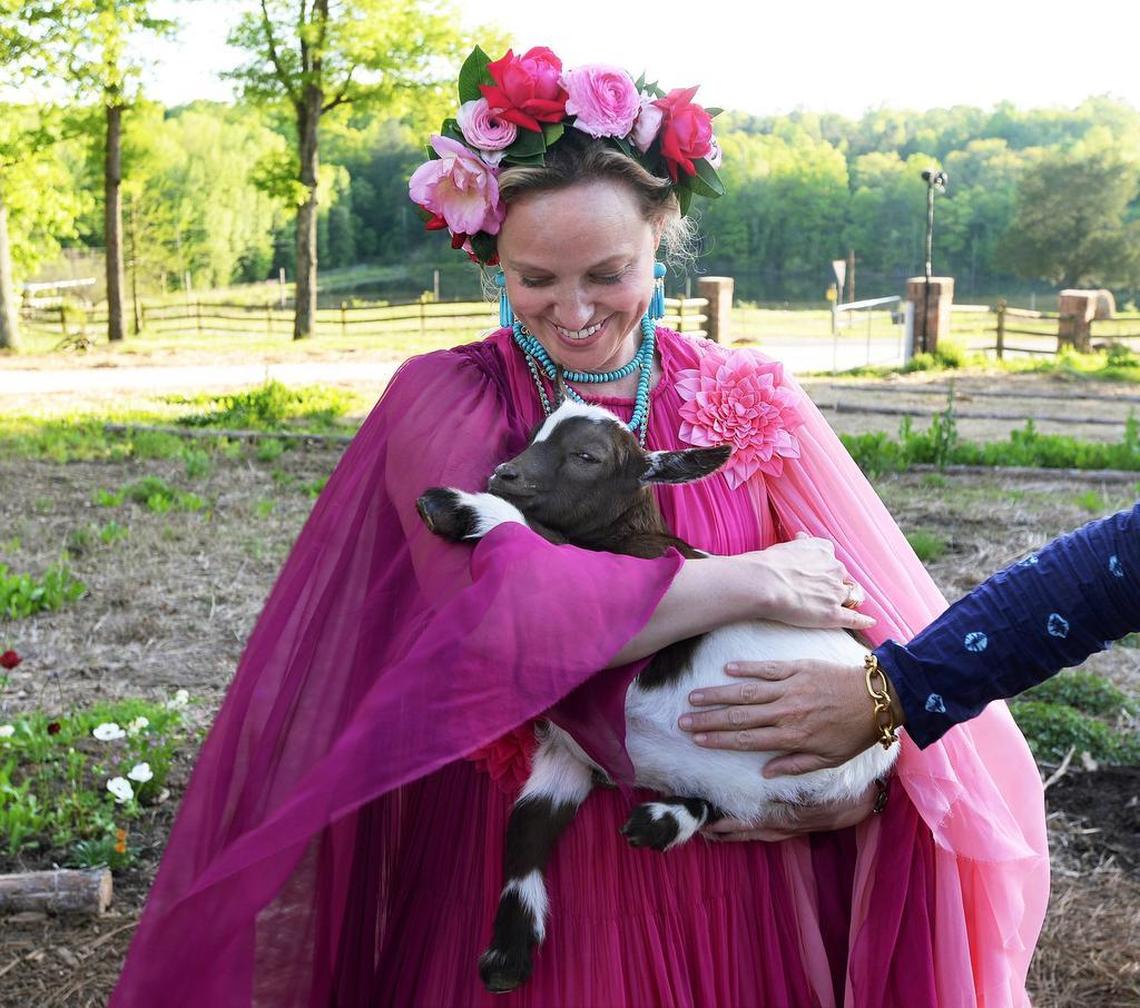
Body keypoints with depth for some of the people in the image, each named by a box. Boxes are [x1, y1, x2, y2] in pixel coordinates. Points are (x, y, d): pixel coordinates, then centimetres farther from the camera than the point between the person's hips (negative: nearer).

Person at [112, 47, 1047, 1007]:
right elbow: (494, 607, -26)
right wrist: (753, 582, -22)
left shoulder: (748, 404, -2)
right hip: (519, 887, -1)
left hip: (727, 882, 2)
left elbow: (892, 634, -4)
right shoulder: (445, 402, -7)